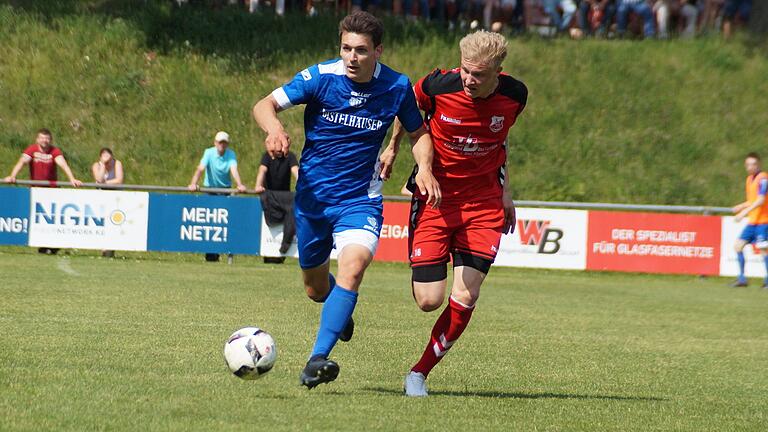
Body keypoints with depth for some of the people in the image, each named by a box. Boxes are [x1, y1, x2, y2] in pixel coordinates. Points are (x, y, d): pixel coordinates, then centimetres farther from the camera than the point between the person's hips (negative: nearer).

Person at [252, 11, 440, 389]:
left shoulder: (397, 88, -7)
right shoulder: (320, 77, -12)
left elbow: (418, 132, 9)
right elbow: (264, 105, -12)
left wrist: (425, 169, -11)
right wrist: (274, 128, -35)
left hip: (361, 199, -1)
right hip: (312, 197, 1)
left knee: (352, 268, -27)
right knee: (316, 289, 12)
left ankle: (318, 359, -30)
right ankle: (341, 311, 50)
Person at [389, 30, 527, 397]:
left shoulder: (514, 95, -9)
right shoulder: (439, 85, -18)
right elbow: (409, 108, 7)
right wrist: (393, 146, 14)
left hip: (484, 202, 2)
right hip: (435, 197, -2)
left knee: (465, 298, -10)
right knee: (429, 301, -7)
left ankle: (420, 372, 10)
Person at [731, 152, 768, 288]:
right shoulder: (749, 179, 15)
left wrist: (744, 212, -24)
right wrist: (741, 207, 9)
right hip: (752, 221, 9)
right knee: (738, 245, 4)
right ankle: (741, 279, 8)